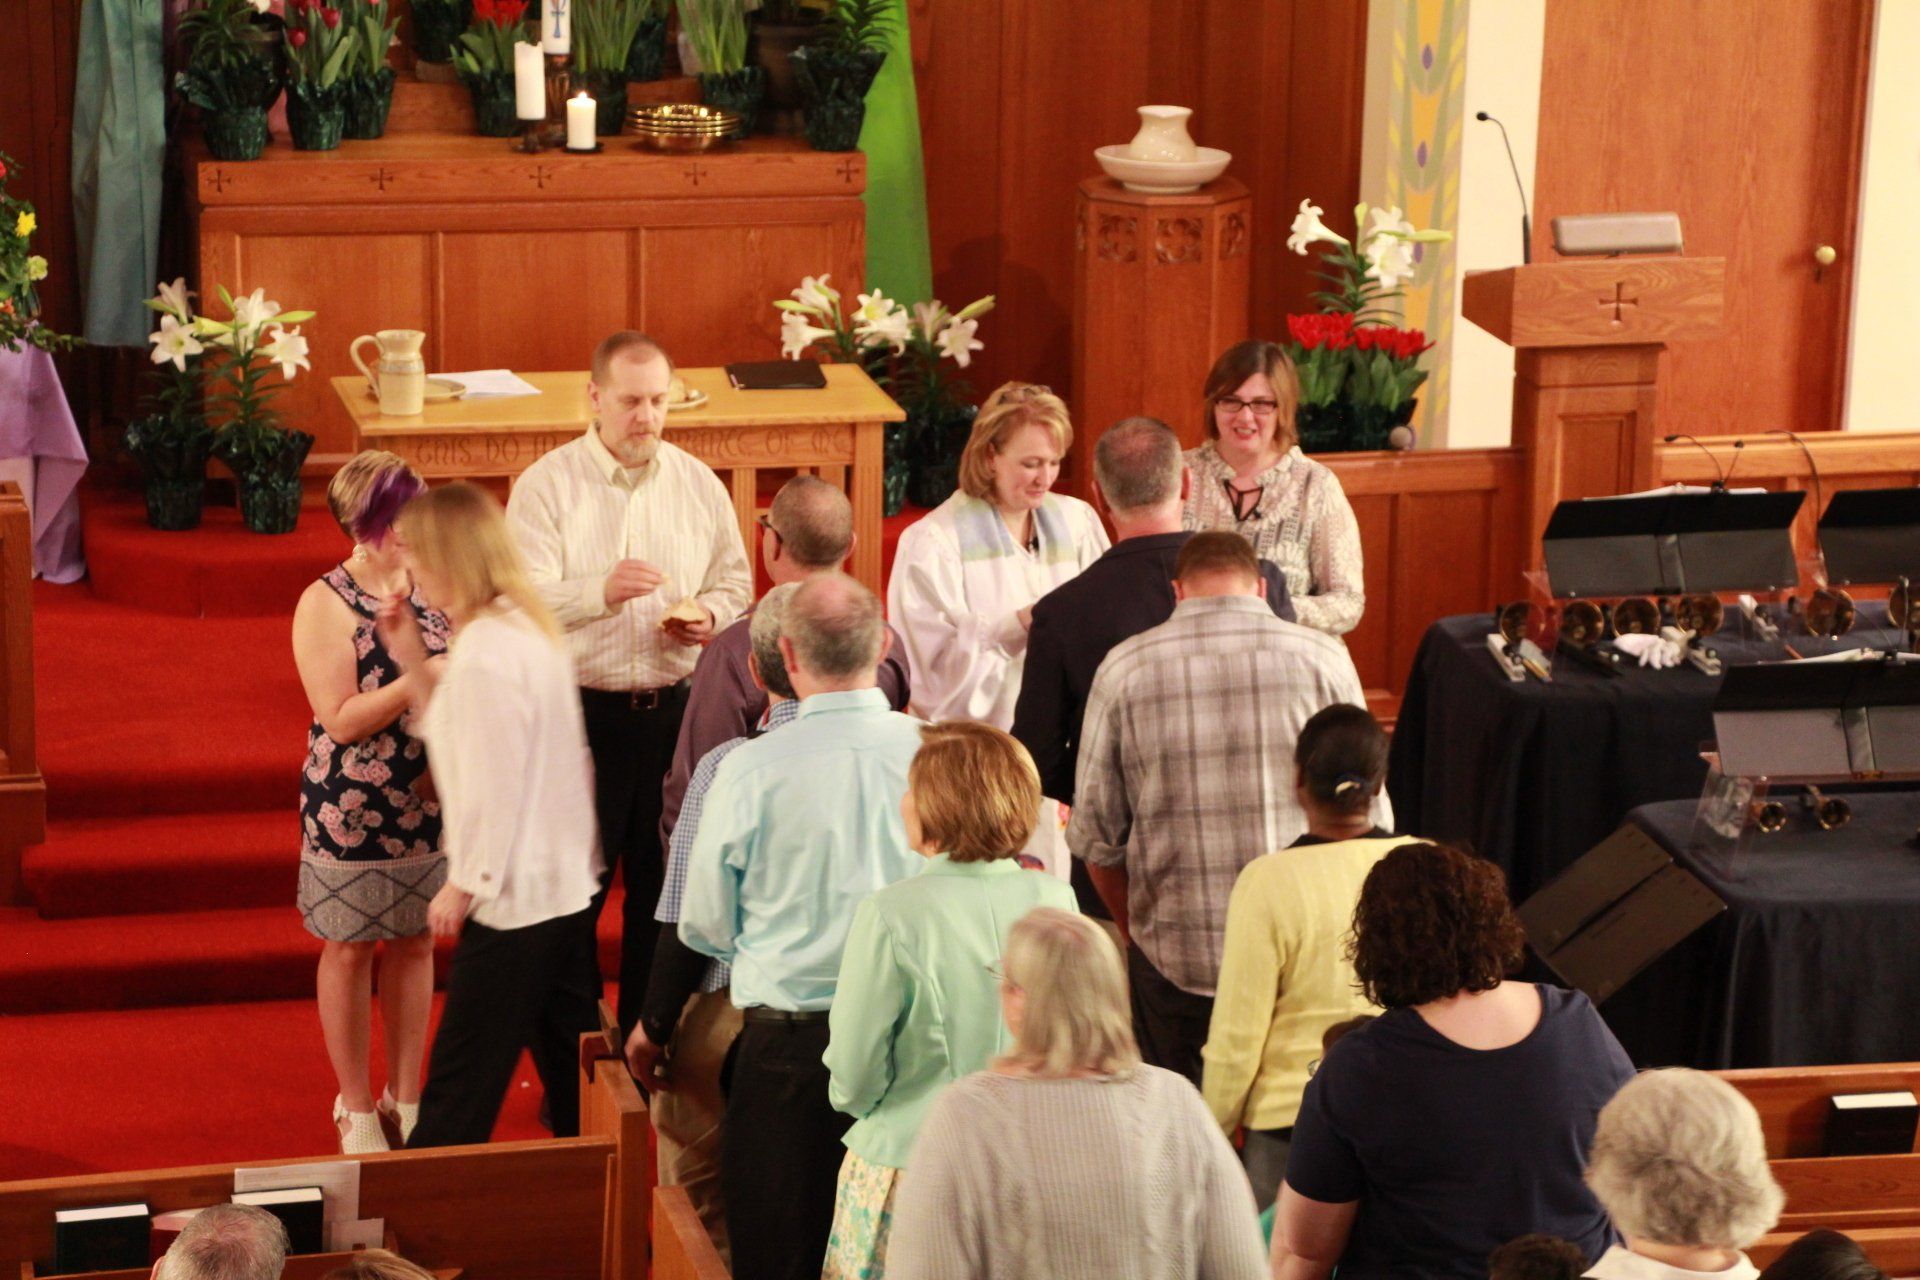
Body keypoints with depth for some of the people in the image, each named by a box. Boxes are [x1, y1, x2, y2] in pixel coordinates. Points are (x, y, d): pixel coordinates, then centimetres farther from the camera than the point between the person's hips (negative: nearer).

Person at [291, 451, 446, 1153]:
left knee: (415, 944, 13)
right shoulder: (326, 605, -13)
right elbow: (342, 720, -19)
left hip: (431, 803, 5)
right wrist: (425, 678, -25)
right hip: (352, 810, -4)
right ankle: (355, 1107, 22)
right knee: (349, 950, 8)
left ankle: (406, 1097, 27)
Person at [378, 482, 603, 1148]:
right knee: (573, 1071, 15)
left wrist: (464, 885, -11)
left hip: (511, 899, -10)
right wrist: (414, 664, 9)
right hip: (568, 886, 10)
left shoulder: (483, 654, -20)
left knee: (462, 1078, 0)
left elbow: (495, 789, -21)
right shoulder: (528, 625, 9)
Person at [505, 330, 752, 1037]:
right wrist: (602, 590, -30)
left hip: (675, 709, 3)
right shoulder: (546, 485, -4)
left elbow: (735, 582, 15)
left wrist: (709, 615, -7)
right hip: (581, 713, -3)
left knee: (664, 886, 9)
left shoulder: (699, 483, 7)